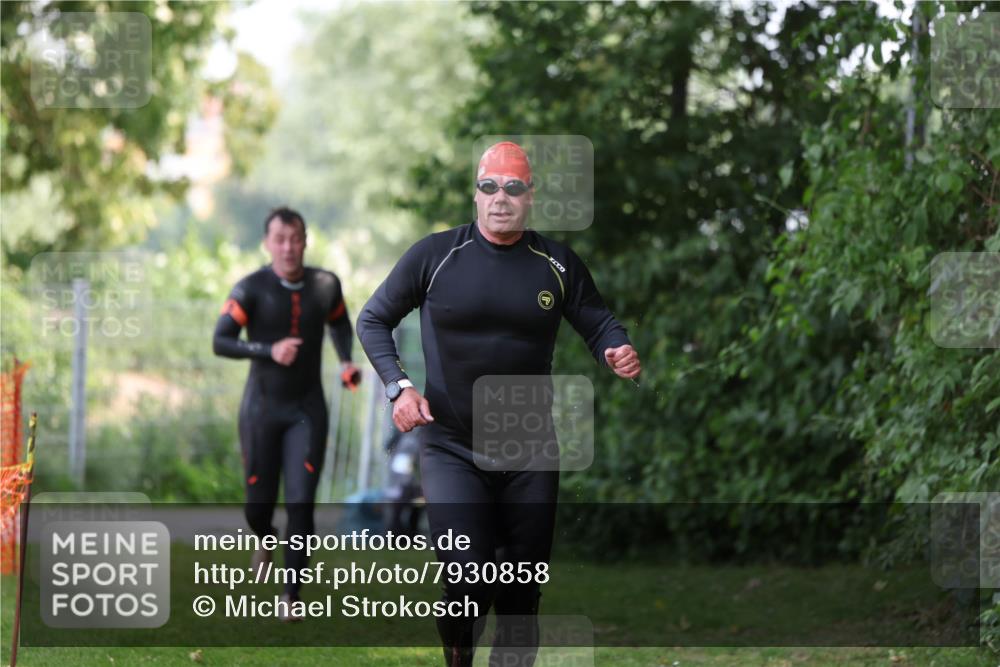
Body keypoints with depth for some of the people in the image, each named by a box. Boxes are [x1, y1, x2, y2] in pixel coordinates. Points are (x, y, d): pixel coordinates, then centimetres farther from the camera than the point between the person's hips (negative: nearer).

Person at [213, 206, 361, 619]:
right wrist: (269, 350, -29)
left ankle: (291, 594, -2)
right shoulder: (252, 289, -11)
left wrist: (346, 361, 2)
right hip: (262, 407, -1)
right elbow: (220, 342, -16)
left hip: (307, 409, 1)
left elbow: (340, 323, 20)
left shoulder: (326, 286, -1)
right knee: (258, 502, 7)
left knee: (301, 502, -11)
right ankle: (266, 539, 45)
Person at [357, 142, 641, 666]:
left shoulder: (558, 264, 2)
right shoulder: (436, 255, -3)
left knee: (522, 595, 6)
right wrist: (398, 386, -10)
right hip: (451, 450, -3)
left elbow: (598, 323, 13)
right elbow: (373, 320, 5)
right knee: (469, 586, -16)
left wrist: (618, 352, -11)